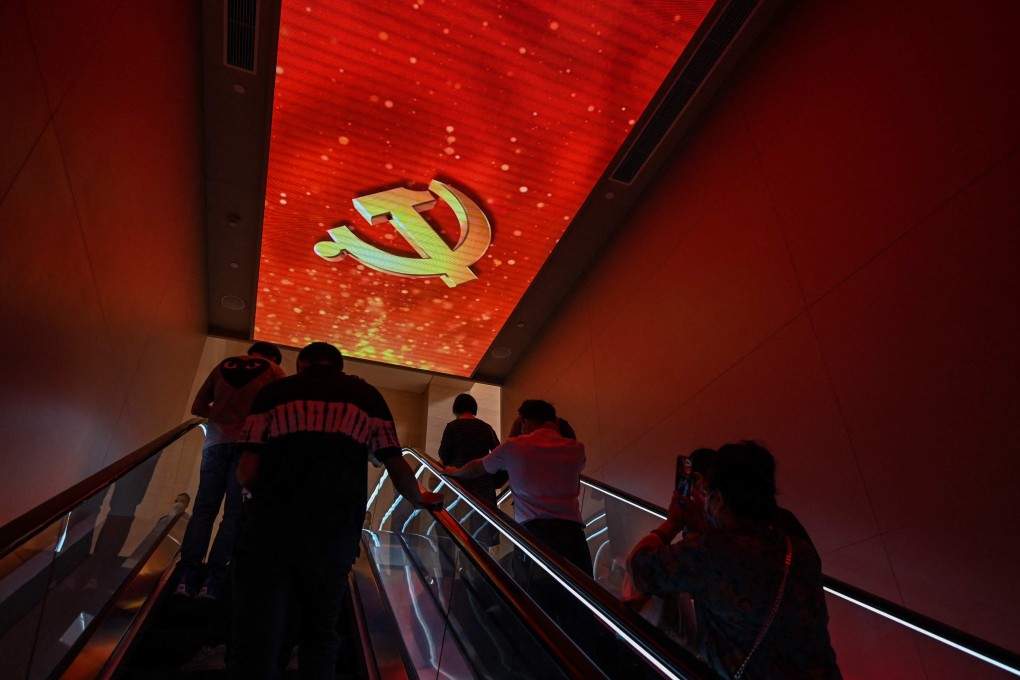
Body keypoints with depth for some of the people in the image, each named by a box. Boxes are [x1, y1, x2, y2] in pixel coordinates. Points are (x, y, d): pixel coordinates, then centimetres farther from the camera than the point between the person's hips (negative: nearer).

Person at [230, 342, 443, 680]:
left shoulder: (274, 391, 11)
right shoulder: (367, 396, 12)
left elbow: (247, 473, 6)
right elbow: (398, 470, 10)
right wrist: (420, 499, 30)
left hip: (269, 530, -1)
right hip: (335, 535, 1)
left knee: (256, 643, 6)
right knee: (320, 635, 19)